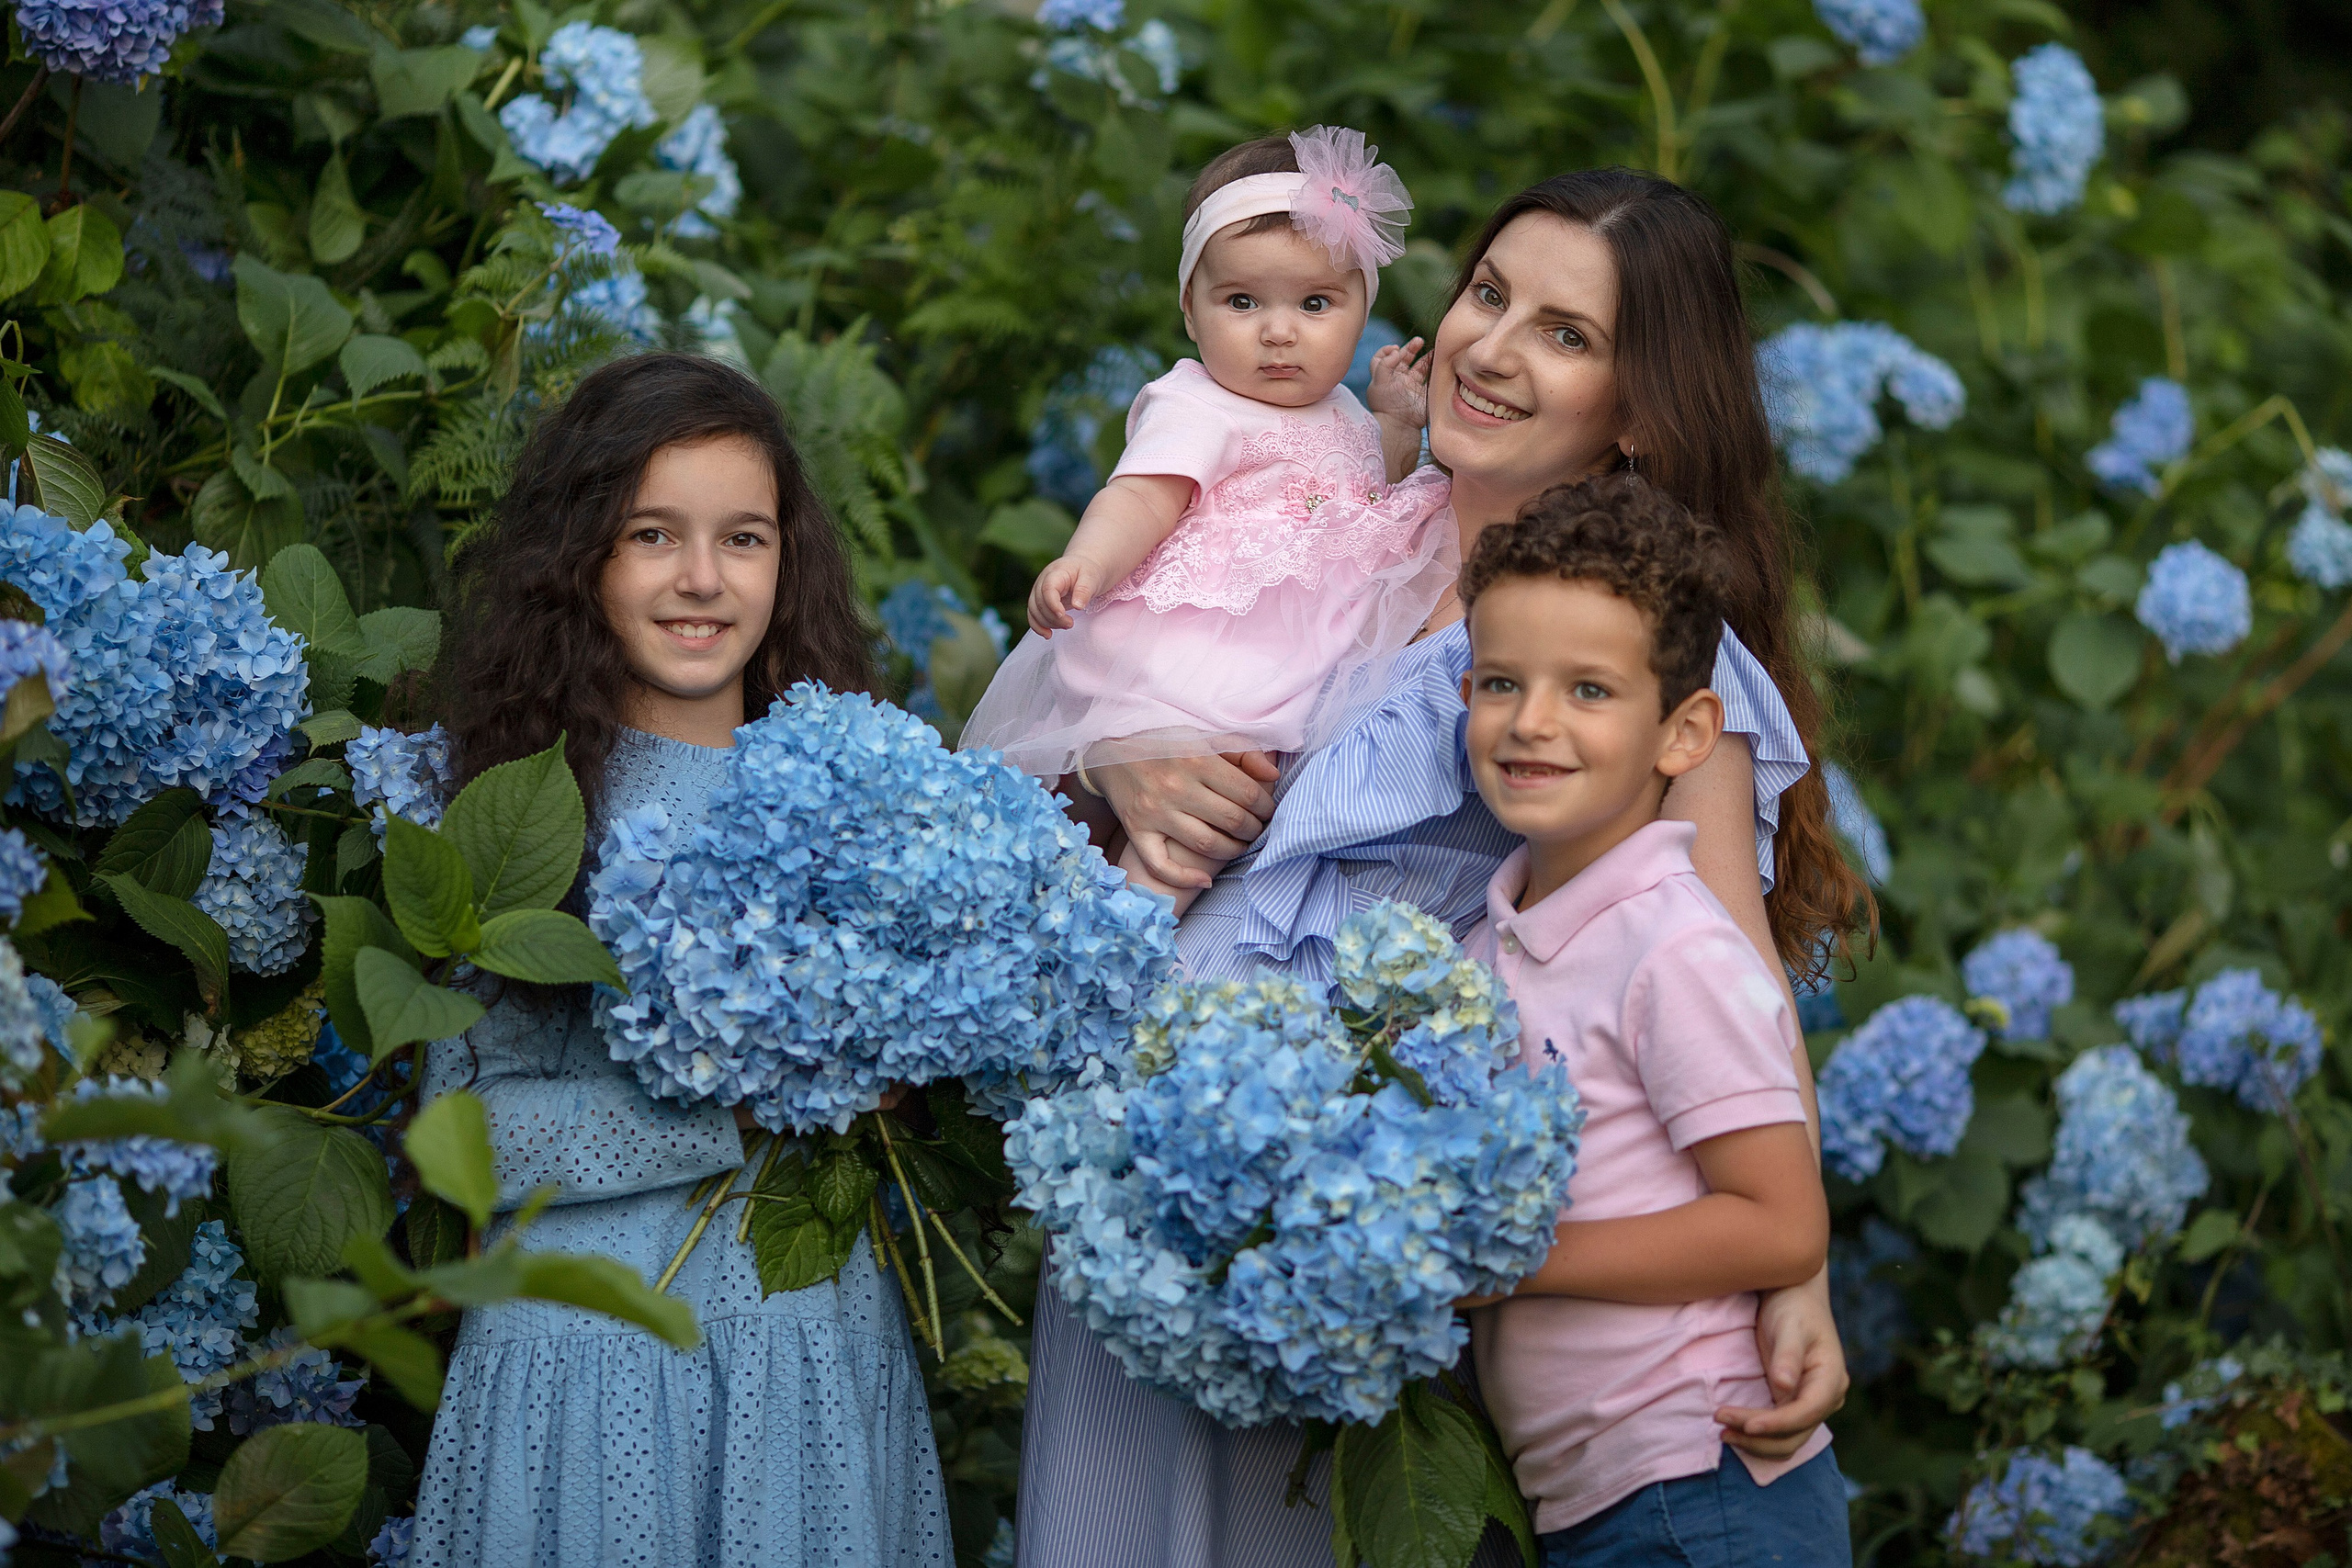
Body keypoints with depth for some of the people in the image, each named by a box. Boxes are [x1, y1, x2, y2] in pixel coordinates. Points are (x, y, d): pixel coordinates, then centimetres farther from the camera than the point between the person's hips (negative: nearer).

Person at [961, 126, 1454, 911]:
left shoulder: (1340, 417, 20)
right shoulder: (1196, 410, -6)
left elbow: (1374, 505, 39)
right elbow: (1141, 498, -23)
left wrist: (1397, 424, 22)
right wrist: (1088, 563, -43)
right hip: (1173, 668, -9)